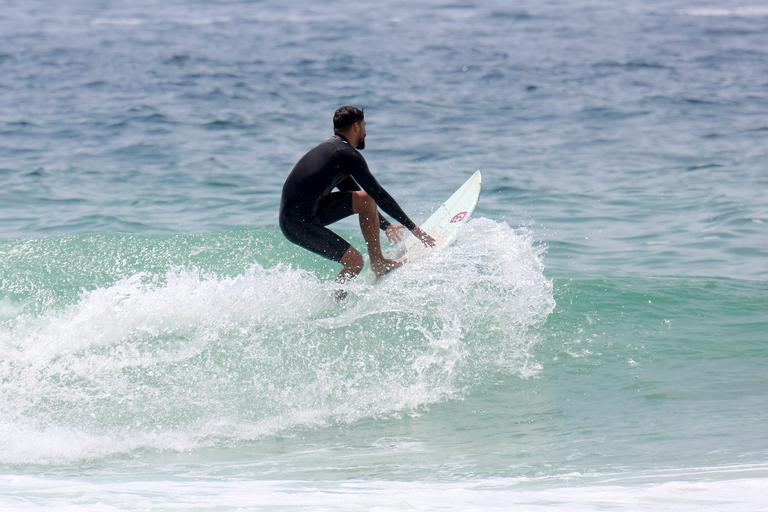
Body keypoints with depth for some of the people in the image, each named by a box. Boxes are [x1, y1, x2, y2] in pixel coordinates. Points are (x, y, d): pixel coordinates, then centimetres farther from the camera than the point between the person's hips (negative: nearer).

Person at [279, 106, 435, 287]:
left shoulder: (332, 150, 20)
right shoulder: (348, 154, -11)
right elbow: (378, 194, -10)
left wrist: (386, 226, 34)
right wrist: (414, 229, -5)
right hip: (298, 223, -10)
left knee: (366, 200, 10)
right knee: (354, 261, -15)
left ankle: (378, 263, 13)